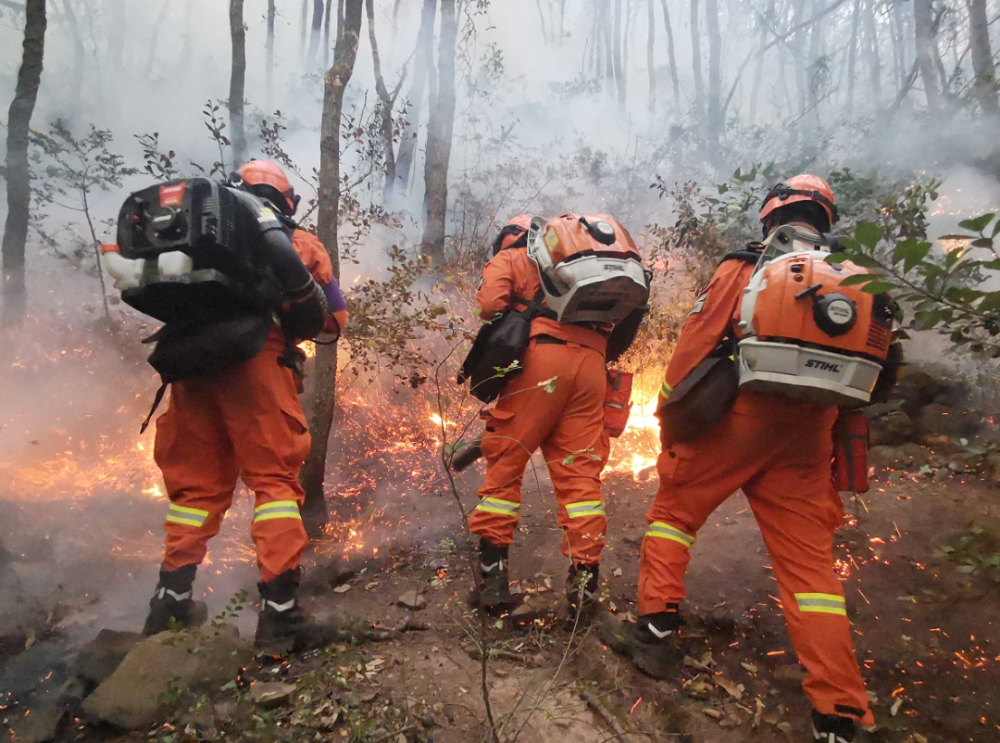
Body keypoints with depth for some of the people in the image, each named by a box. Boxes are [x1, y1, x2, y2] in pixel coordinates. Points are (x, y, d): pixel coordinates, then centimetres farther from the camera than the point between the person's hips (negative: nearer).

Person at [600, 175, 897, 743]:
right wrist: (845, 465, 23)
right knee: (810, 562, 6)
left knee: (674, 512, 15)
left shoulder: (743, 269, -1)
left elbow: (693, 349, -6)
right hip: (807, 438, 4)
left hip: (734, 419, -4)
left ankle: (657, 631, 14)